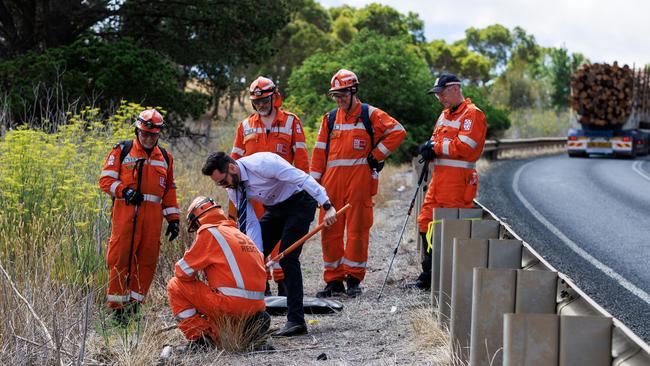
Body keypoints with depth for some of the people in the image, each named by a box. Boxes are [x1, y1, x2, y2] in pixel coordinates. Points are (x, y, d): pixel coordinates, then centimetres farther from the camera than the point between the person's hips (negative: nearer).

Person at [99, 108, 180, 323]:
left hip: (153, 216, 4)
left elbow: (169, 190, 22)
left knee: (147, 260, 2)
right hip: (126, 211, -4)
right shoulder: (122, 151, 7)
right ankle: (116, 306, -2)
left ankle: (134, 304, 10)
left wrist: (173, 219, 15)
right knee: (120, 257, -8)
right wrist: (124, 191, -15)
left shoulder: (165, 157, 19)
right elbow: (106, 179, 2)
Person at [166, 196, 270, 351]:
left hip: (232, 302, -8)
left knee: (175, 285, 4)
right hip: (257, 303, 8)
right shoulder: (240, 234, 22)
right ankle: (250, 323, 8)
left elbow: (183, 271, -2)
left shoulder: (208, 232, -1)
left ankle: (199, 338, -4)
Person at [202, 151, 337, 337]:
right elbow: (248, 222, -3)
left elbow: (303, 179, -33)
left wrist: (327, 207, -38)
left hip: (298, 202, -8)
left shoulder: (261, 164, -31)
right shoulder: (232, 188, -9)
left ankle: (296, 321, -17)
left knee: (288, 258, -18)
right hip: (274, 208, 8)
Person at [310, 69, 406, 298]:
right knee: (330, 230, 2)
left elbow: (397, 132, -2)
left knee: (357, 229, -2)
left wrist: (377, 155, -5)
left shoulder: (370, 115, 2)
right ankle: (334, 280, 10)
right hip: (332, 180, 4)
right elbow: (320, 151, 16)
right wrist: (314, 180, 9)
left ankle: (354, 278, 6)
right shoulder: (330, 118, 16)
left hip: (359, 178, -4)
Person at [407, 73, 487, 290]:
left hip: (458, 180, -9)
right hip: (439, 176, 9)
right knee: (427, 223, 10)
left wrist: (436, 147, -10)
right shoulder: (445, 115, 22)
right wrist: (430, 148, -2)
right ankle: (428, 278, 18)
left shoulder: (472, 114, -8)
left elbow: (465, 146, -18)